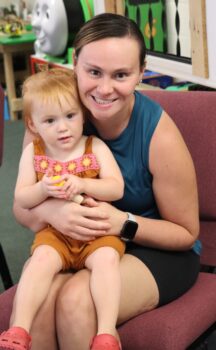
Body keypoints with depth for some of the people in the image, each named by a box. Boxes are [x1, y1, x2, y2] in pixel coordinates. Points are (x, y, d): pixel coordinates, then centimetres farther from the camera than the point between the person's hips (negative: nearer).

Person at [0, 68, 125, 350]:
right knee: (42, 258, -30)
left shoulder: (96, 147, 1)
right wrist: (43, 189, -19)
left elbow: (117, 188, -7)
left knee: (107, 258, -31)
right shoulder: (33, 153, 5)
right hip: (55, 232, 1)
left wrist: (82, 184, -23)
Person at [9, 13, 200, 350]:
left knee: (77, 299, -33)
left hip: (158, 252, -2)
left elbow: (186, 233, -8)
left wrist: (124, 222, -27)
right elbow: (23, 207, -2)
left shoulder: (159, 134, -20)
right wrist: (50, 210, -26)